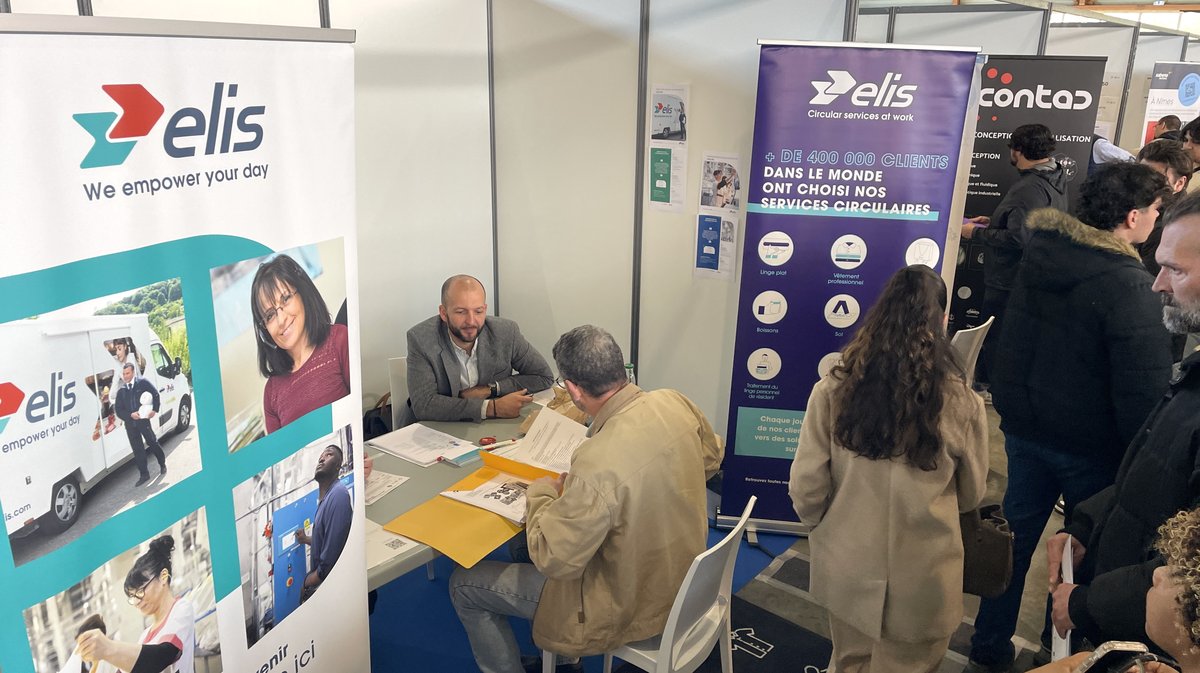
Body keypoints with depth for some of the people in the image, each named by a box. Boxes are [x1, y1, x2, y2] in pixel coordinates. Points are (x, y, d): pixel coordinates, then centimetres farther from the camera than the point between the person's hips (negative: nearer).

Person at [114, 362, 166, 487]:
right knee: (137, 450, 5)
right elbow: (119, 411, 6)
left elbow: (155, 394, 3)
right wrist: (130, 415, -12)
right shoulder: (121, 391, 8)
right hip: (130, 423, 3)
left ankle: (162, 465, 27)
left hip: (143, 419, -3)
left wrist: (154, 410, -7)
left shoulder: (143, 382, 0)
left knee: (152, 443, 5)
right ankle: (144, 475, 12)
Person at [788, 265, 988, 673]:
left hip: (847, 569, 1)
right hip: (921, 582, -1)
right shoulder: (960, 403, -15)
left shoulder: (834, 389, -15)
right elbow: (971, 496, 2)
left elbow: (806, 489, -10)